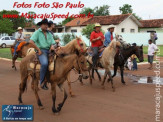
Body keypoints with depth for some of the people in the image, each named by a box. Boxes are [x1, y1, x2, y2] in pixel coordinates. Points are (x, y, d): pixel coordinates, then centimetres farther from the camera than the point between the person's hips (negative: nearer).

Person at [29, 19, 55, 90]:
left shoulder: (49, 33, 20)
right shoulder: (37, 32, 3)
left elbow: (52, 43, 18)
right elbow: (31, 41, -9)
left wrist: (52, 46, -7)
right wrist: (38, 49, -12)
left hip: (49, 50, 7)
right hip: (41, 51, -7)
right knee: (45, 63, -33)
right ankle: (42, 82, -21)